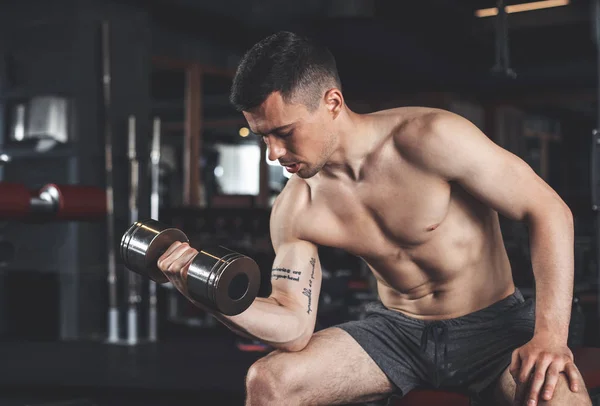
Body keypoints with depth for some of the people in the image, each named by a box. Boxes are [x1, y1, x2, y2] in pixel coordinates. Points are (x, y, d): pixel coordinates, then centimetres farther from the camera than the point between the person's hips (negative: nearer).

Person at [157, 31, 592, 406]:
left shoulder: (430, 139, -21)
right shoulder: (294, 211, -8)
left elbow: (549, 211, -17)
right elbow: (294, 326, -7)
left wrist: (550, 335, -26)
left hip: (493, 323, -3)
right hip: (396, 330, 4)